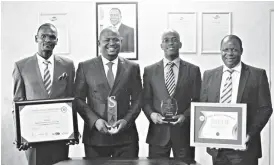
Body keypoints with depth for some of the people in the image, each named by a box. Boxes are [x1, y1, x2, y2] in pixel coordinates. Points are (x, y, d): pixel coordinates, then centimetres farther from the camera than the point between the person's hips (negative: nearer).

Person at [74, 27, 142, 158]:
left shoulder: (132, 67, 8)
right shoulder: (85, 67, 5)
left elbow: (137, 100, 7)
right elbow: (79, 99, 2)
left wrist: (126, 120, -9)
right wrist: (95, 120, -11)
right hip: (95, 134, 0)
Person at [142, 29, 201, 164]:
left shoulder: (193, 70, 5)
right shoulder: (149, 70, 6)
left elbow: (197, 100, 4)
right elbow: (145, 100, 8)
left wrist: (185, 115, -12)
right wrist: (151, 114, -11)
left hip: (184, 132, 0)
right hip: (158, 132, 0)